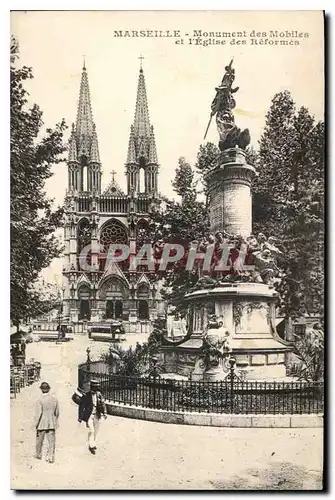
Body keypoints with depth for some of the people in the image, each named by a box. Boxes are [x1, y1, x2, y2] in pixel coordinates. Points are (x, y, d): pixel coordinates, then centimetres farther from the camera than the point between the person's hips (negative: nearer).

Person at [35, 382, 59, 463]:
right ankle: (50, 457, 3)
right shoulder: (54, 398, -3)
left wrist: (36, 424, -5)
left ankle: (38, 454, 33)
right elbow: (57, 412, 5)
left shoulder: (40, 400, -15)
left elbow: (38, 413, -16)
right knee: (51, 441, 7)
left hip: (42, 424, -2)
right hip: (52, 424, 2)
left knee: (39, 440, 18)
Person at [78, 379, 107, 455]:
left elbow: (102, 404, 5)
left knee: (96, 431, 12)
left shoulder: (99, 394, 1)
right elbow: (81, 406, -5)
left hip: (97, 415, 5)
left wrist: (104, 412, -7)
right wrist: (80, 417, -4)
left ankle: (93, 444, 30)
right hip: (89, 415, -5)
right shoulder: (86, 395, -10)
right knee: (91, 431, -13)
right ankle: (91, 446, -5)